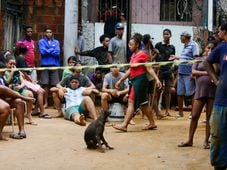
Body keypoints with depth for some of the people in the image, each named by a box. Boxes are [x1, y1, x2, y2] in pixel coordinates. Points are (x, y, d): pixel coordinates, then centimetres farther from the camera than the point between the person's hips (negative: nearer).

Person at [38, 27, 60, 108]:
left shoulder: (56, 42, 14)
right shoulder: (41, 42, 9)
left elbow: (57, 52, -2)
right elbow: (42, 51, -8)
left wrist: (47, 50, -4)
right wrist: (52, 50, 0)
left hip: (54, 65, 1)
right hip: (45, 65, -1)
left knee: (55, 85, -4)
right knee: (45, 84, -2)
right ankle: (46, 102, 5)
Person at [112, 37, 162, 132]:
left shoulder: (142, 55, -10)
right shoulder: (133, 55, 14)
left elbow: (149, 69, -12)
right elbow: (130, 70, 21)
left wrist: (157, 79, -20)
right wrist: (121, 80, 22)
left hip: (140, 80, -9)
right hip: (135, 81, 9)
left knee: (131, 102, -11)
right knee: (143, 104, 13)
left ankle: (124, 125, -12)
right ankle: (152, 123, 21)